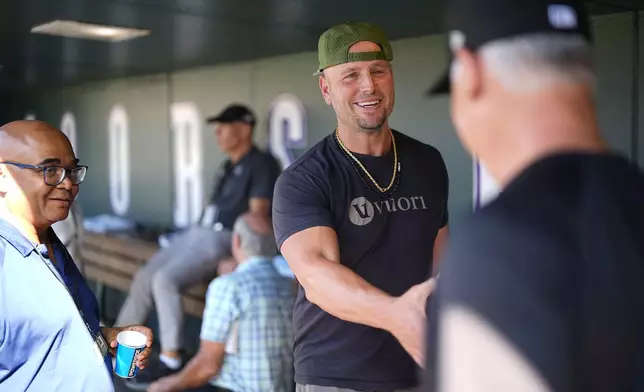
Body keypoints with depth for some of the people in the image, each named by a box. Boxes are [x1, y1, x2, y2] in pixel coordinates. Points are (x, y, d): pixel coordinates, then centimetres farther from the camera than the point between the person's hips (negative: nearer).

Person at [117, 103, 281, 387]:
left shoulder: (261, 164, -7)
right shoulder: (228, 167, 22)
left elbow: (257, 217, -14)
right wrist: (193, 234, 15)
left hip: (222, 240, -9)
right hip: (196, 233, 9)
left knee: (165, 280, -26)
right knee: (145, 276, 1)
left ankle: (171, 361, -19)